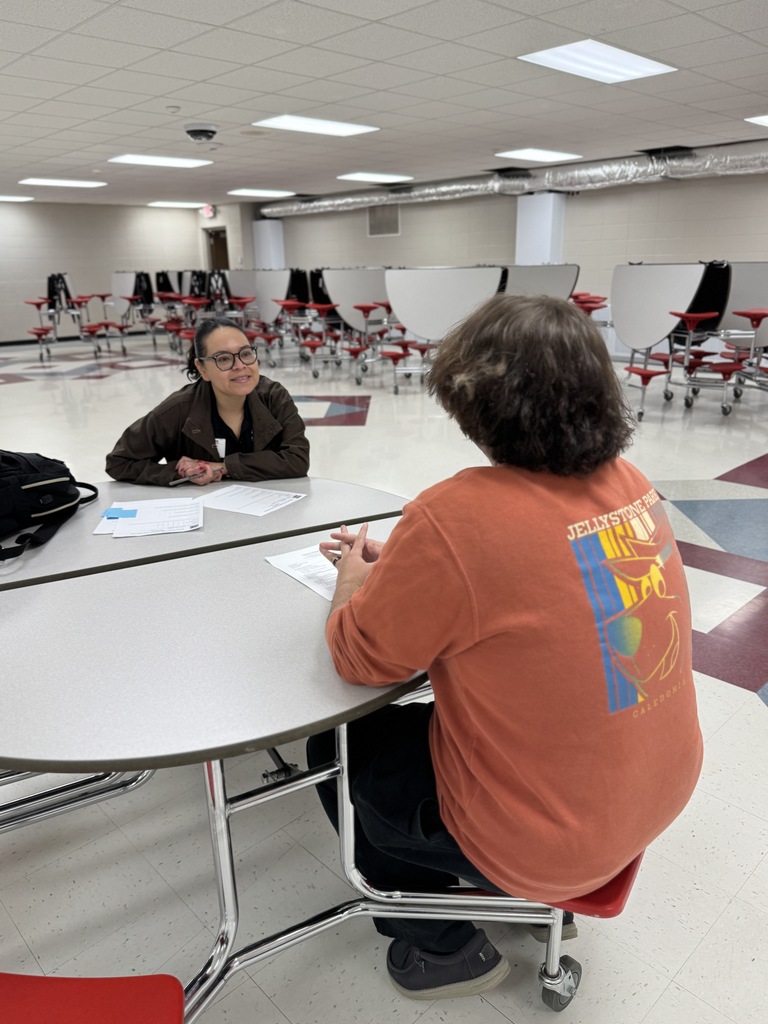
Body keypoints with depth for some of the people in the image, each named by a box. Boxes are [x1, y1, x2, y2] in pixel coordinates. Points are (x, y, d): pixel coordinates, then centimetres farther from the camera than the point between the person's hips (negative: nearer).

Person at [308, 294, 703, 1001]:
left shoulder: (455, 517, -31)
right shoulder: (631, 484, -7)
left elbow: (358, 658, -15)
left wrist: (354, 577, 4)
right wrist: (401, 564, 6)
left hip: (541, 843, -7)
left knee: (336, 748, 13)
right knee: (422, 715, 28)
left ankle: (443, 949, 27)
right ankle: (547, 903, 39)